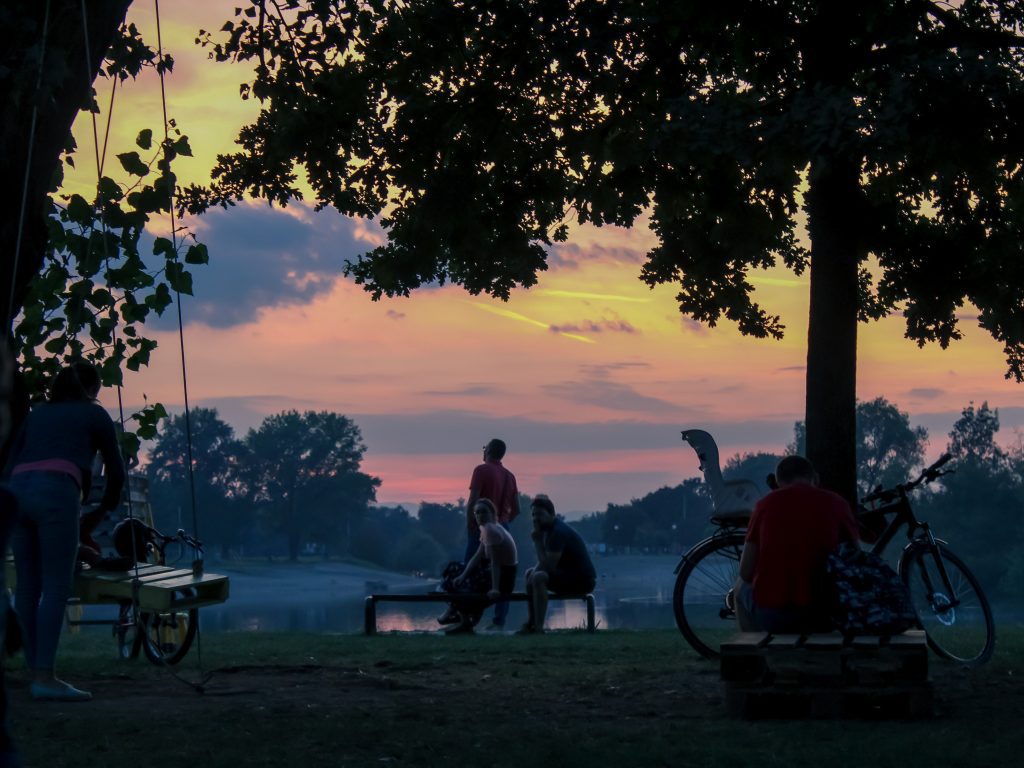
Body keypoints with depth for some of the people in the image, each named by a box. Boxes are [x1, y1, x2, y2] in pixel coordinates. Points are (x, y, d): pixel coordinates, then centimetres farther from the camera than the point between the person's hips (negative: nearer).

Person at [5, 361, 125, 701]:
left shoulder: (37, 414, 29)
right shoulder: (94, 414, 19)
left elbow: (10, 463, 21)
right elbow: (116, 471, 23)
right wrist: (99, 513, 36)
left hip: (17, 490, 5)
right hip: (57, 492, -5)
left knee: (27, 587, 8)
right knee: (56, 587, -7)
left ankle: (36, 671, 10)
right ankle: (44, 677, -14)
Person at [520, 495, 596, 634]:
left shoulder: (559, 532, -21)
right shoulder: (550, 529, 11)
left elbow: (548, 565, -26)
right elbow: (544, 562, 14)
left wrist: (538, 541, -20)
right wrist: (533, 574, -4)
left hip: (582, 580, -11)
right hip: (569, 574, 11)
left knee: (539, 578, -29)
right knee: (529, 573, 18)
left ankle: (538, 628, -29)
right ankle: (531, 622, 14)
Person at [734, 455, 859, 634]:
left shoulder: (767, 503, 2)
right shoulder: (836, 503, 2)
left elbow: (746, 571, 4)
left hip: (769, 615, 0)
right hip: (820, 616, 0)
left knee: (741, 588, 34)